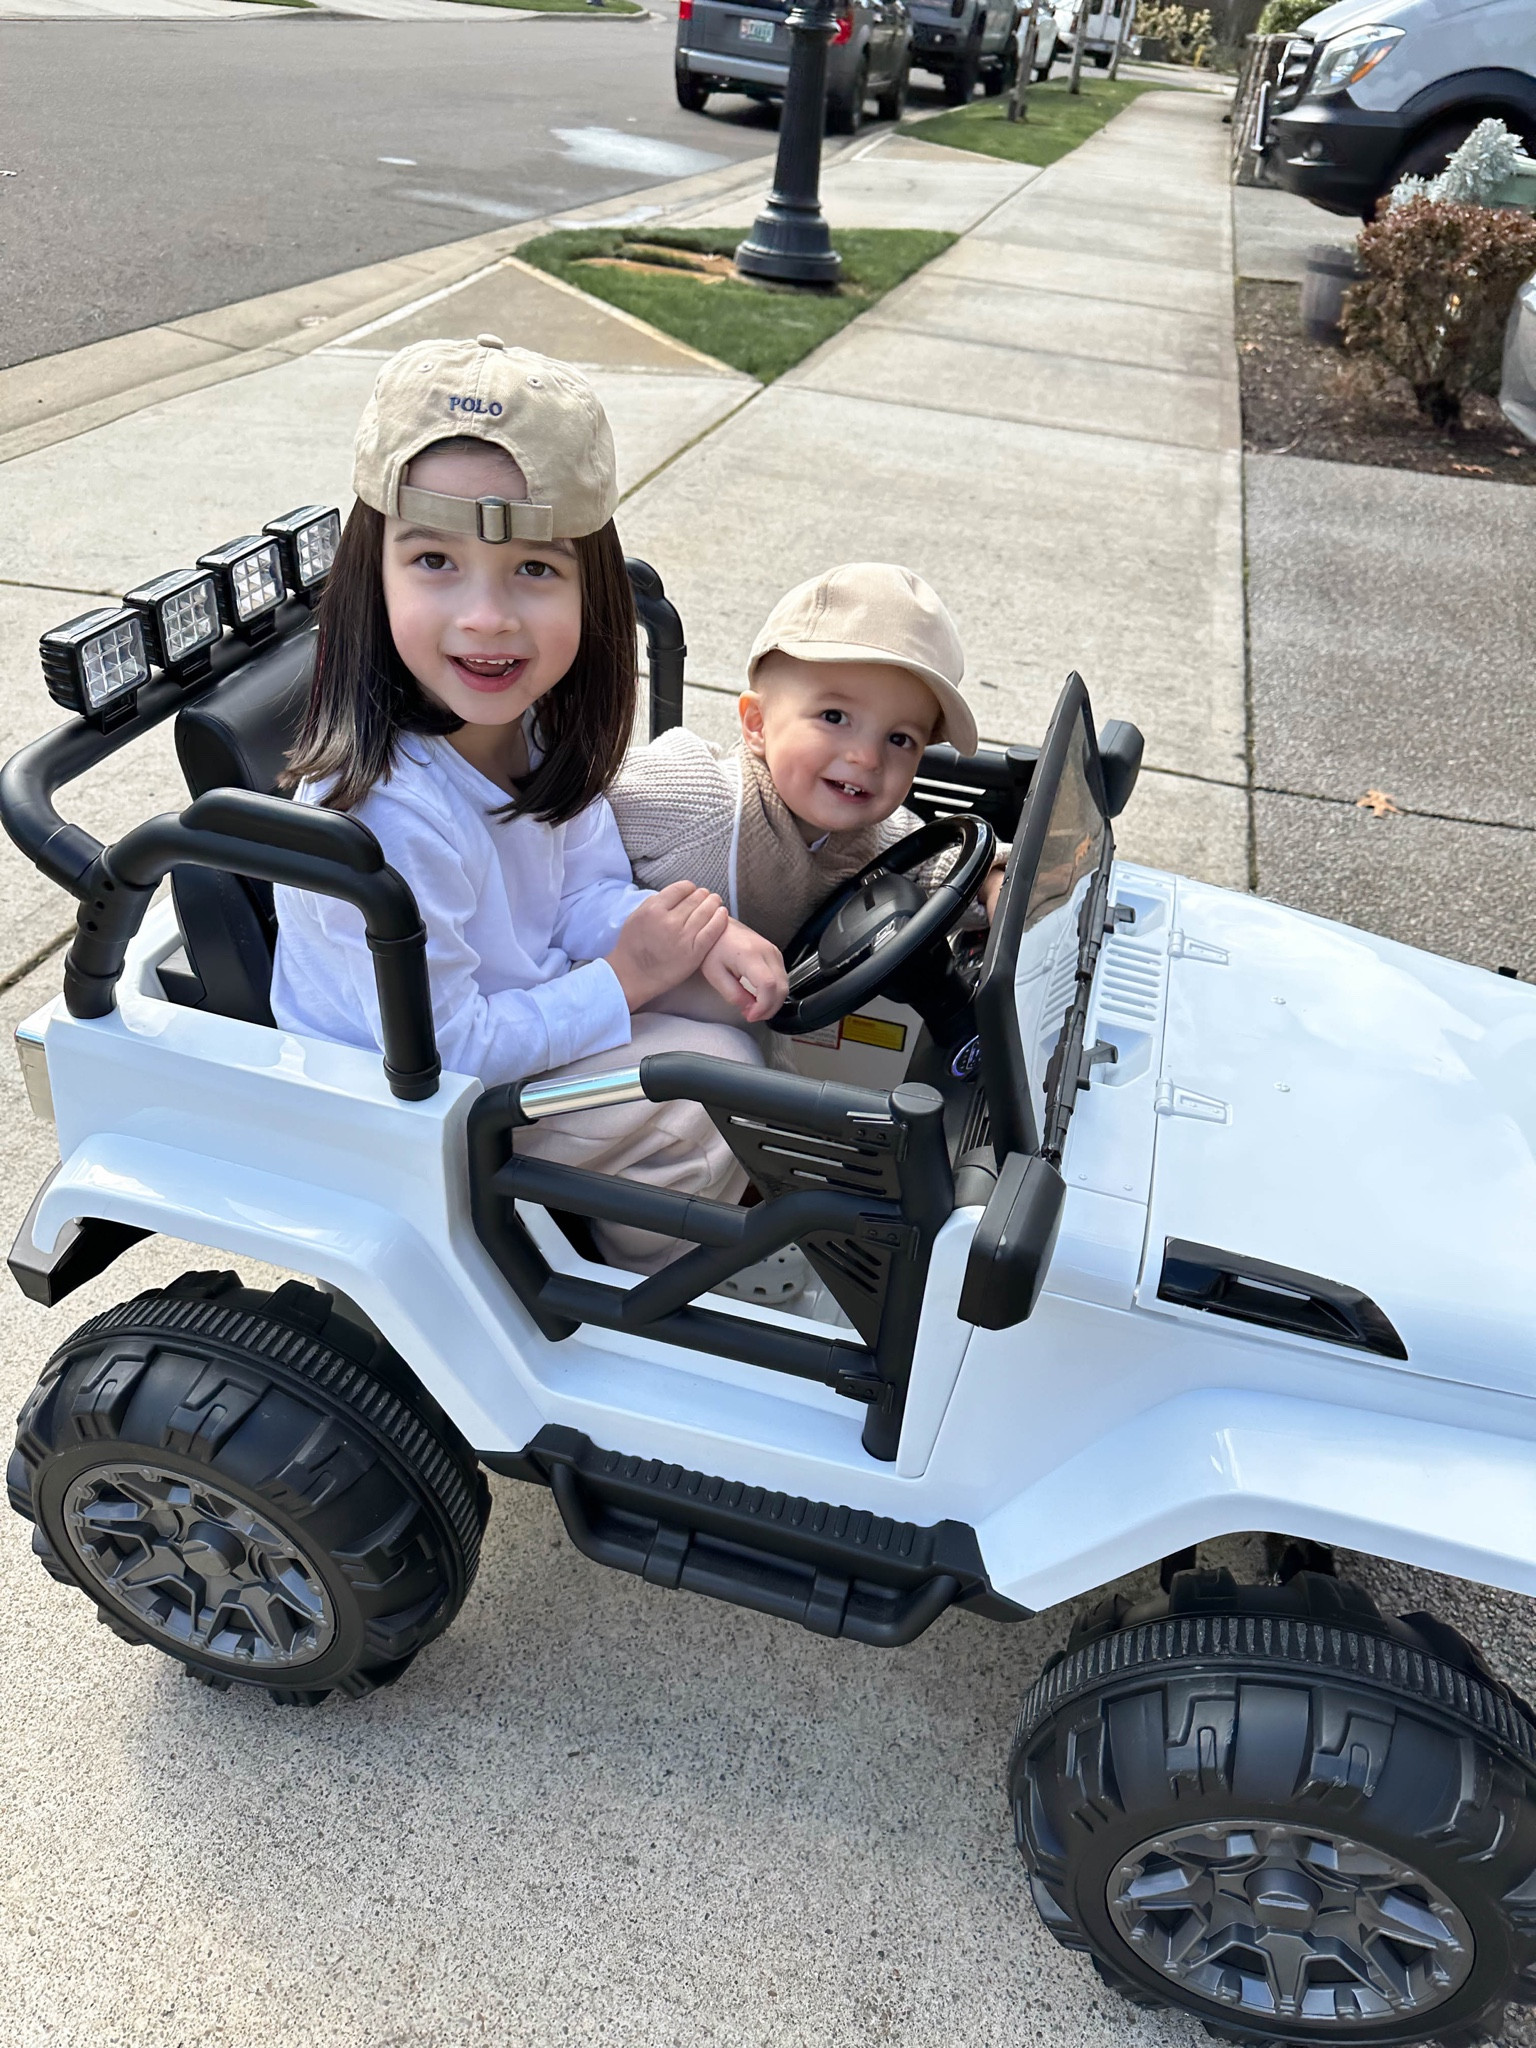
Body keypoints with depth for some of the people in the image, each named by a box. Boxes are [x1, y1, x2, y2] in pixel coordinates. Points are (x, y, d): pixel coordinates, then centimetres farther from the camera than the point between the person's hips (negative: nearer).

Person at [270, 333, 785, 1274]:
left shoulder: (531, 715, -10)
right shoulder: (388, 814, -35)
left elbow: (585, 893, 0)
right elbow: (439, 1046, -28)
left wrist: (697, 938, -18)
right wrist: (626, 976, -21)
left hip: (519, 1005, 8)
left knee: (731, 1014, 5)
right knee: (696, 1106, -14)